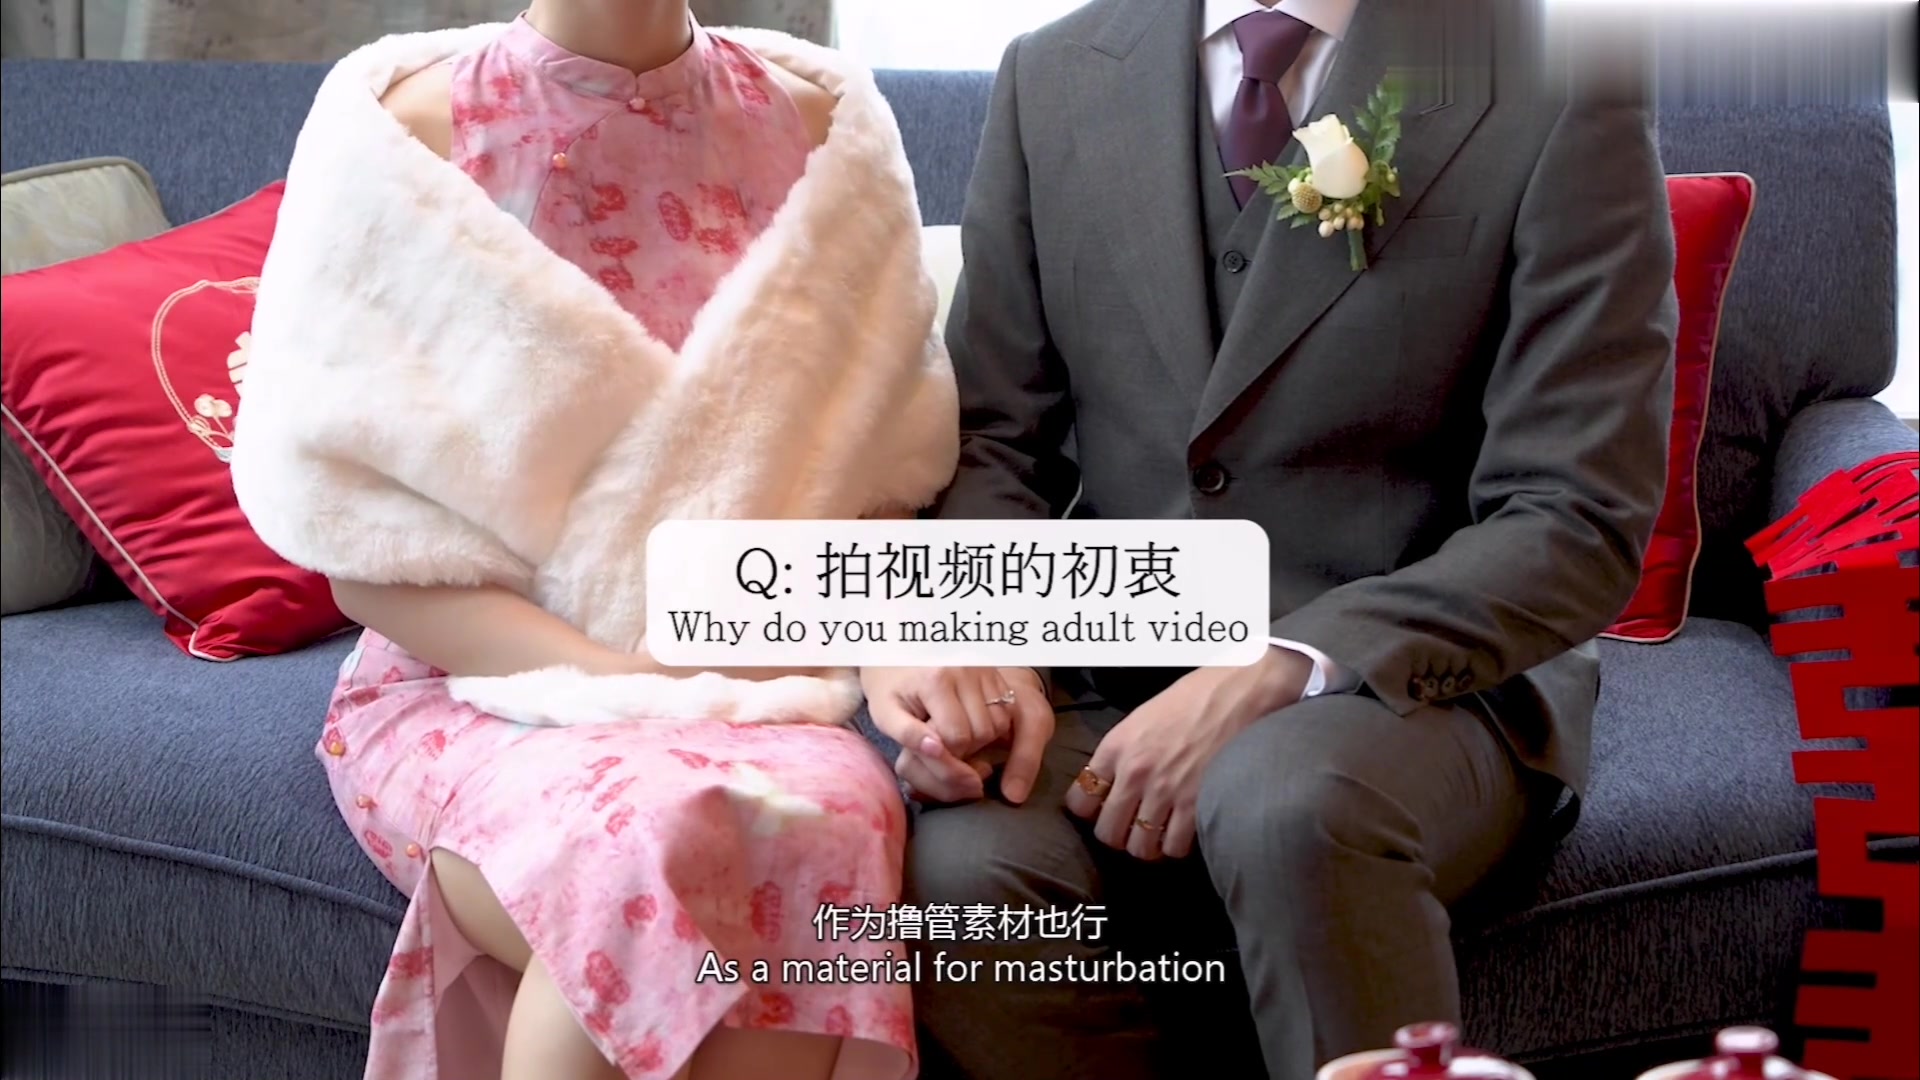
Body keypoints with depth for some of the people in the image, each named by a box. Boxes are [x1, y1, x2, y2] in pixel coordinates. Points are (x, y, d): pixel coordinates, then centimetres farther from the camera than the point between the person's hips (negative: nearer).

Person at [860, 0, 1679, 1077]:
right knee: (962, 867, -29)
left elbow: (1578, 524, -11)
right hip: (1114, 675, 3)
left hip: (1428, 674, -3)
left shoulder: (1564, 87, -6)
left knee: (1286, 798, -37)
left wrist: (1279, 675, -24)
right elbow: (996, 437, 8)